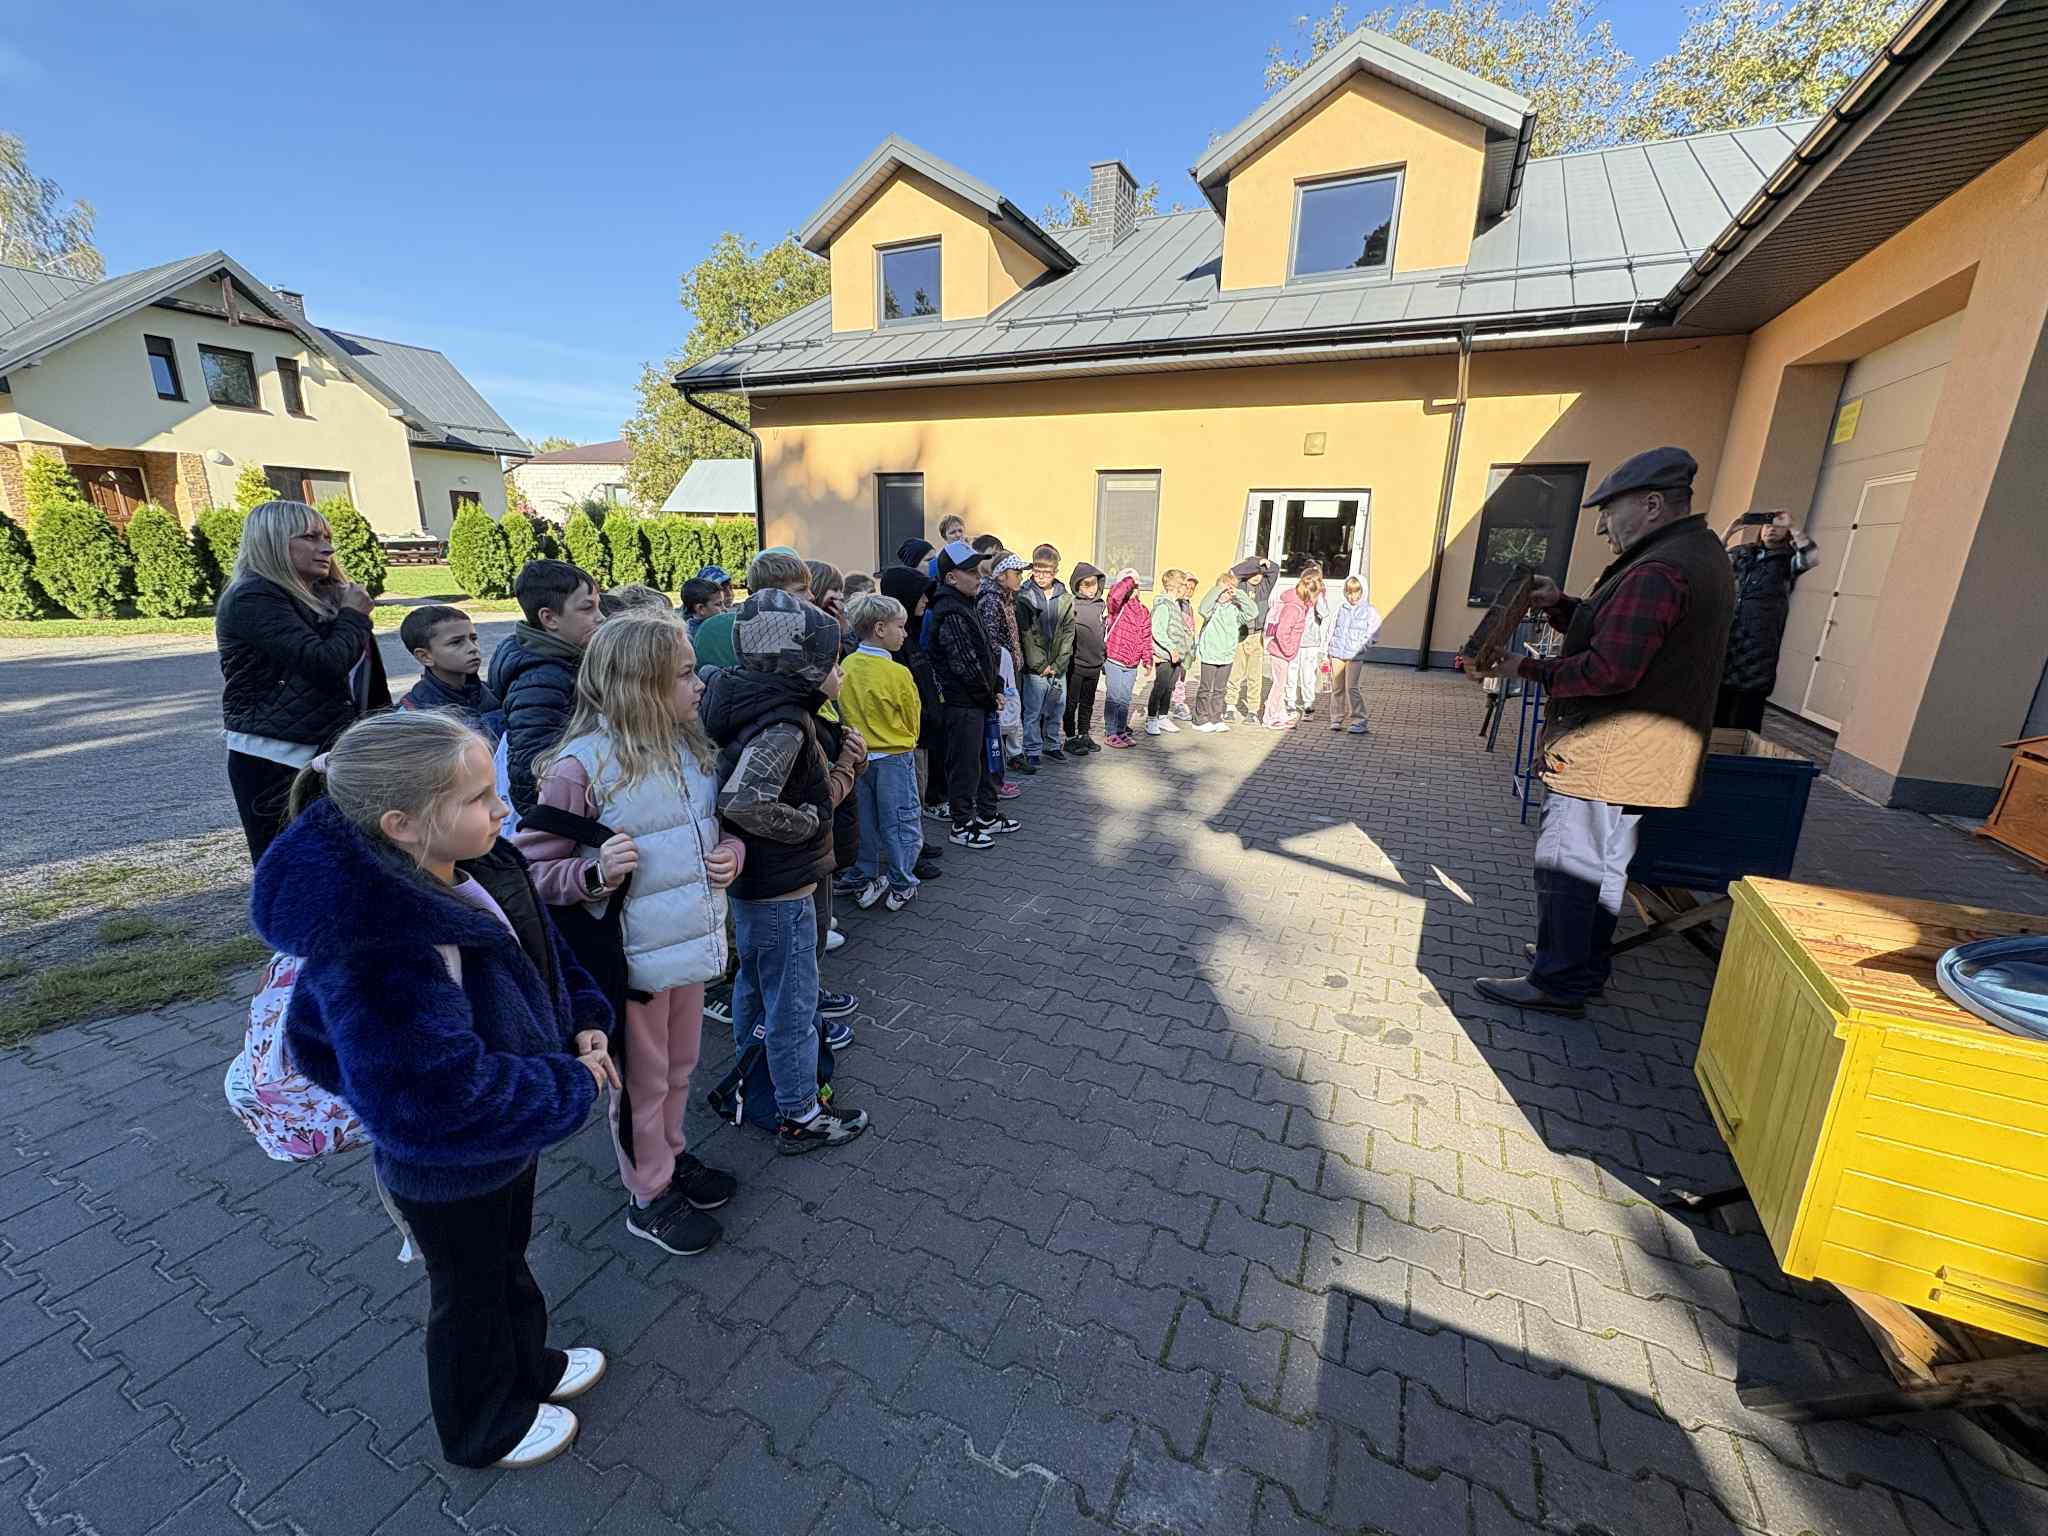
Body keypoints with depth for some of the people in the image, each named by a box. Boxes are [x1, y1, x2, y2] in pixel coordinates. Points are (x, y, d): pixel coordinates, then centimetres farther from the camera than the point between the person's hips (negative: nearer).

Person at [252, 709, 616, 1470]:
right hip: (447, 1167, -7)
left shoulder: (473, 867, -15)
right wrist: (573, 1087, -25)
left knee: (508, 1255, 31)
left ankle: (525, 1363, 59)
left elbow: (542, 947, 3)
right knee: (471, 1287, 22)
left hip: (507, 1130, 7)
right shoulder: (373, 954, -39)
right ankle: (483, 1426, 51)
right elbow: (442, 1100, -36)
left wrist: (583, 1020, -7)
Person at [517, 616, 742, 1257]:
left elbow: (722, 822, 13)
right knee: (643, 1080, 16)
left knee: (680, 1066, 25)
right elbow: (533, 866, -14)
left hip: (692, 941, 6)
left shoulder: (693, 746, -2)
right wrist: (595, 874, -31)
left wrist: (731, 852, -8)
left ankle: (671, 1155, 49)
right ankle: (650, 1196, 38)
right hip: (633, 958, -6)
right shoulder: (580, 766, -20)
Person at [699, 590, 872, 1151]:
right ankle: (800, 1117, 25)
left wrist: (844, 766, -3)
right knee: (793, 1004, 7)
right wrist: (808, 821, -25)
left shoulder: (767, 709, 4)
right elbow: (742, 802, -39)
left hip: (751, 881, 10)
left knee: (754, 982, 26)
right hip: (782, 891, -10)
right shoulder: (784, 725, -26)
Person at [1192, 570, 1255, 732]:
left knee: (1220, 689, 12)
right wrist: (1218, 590, -28)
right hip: (1209, 654, -4)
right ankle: (1201, 719, 13)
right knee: (1205, 688, 5)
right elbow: (1204, 609, -30)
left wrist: (1239, 594, -13)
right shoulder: (1212, 606, -8)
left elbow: (1253, 612, -9)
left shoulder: (1235, 608, 3)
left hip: (1227, 656, 4)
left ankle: (1216, 719, 21)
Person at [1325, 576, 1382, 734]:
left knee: (1353, 688, -11)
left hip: (1356, 657, -4)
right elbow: (1332, 629, 17)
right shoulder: (1340, 608, 12)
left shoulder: (1369, 611, 3)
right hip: (1337, 654, 4)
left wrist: (1362, 645, -11)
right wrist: (1330, 648, 9)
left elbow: (1373, 635, 2)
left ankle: (1358, 721, -5)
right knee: (1337, 688, 7)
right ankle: (1337, 719, 17)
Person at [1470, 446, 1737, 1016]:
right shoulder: (1700, 553, 14)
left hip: (1603, 755, -11)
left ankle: (1559, 983, 9)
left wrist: (1529, 668, -19)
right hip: (1634, 755, 11)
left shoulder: (1657, 572, -21)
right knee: (1603, 865, 19)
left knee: (1567, 866, -1)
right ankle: (1586, 968, 32)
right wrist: (1559, 605, 5)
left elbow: (1609, 669, -29)